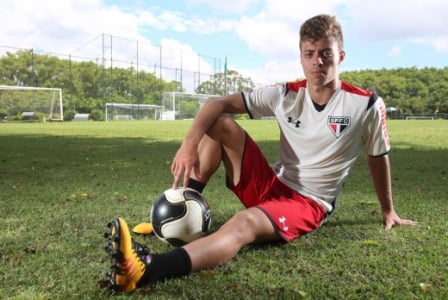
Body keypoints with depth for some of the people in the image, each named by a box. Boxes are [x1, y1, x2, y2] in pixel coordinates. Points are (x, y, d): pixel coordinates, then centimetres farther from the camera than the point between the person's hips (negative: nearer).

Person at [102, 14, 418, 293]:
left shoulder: (368, 105, -10)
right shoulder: (285, 95, -5)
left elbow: (379, 157, 6)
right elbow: (219, 104, -9)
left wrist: (388, 211, 18)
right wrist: (190, 143, -26)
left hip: (307, 204, -4)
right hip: (269, 184, 4)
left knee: (246, 223, -38)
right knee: (220, 124, -13)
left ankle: (146, 269, -56)